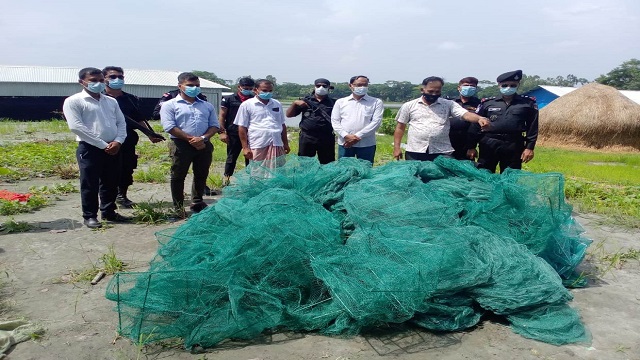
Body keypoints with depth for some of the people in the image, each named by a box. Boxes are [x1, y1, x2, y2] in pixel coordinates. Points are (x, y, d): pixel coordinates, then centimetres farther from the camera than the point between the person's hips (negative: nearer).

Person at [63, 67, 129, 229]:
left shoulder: (111, 101, 14)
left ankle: (109, 212, 26)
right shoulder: (73, 101, -4)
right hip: (89, 149, -5)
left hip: (113, 149, 6)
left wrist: (118, 141, -8)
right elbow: (76, 126, -14)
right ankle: (90, 216, 14)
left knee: (111, 183, 12)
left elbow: (121, 123, 12)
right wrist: (103, 144, -16)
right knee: (90, 185, 2)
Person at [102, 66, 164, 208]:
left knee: (127, 169, 9)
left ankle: (122, 195, 26)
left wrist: (150, 134, 0)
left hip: (128, 142, 4)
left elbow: (139, 119, 11)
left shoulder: (131, 99, 11)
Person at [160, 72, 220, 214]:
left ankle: (197, 204, 28)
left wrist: (203, 138, -11)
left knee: (201, 176, 12)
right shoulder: (170, 105, 1)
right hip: (181, 145, -4)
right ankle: (178, 208, 14)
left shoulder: (207, 106, 15)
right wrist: (190, 139, -15)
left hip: (204, 145, 4)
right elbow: (170, 127, -10)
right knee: (178, 177, 3)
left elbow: (214, 125, 9)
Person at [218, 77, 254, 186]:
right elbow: (222, 116, 2)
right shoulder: (228, 99, 2)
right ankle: (227, 177, 17)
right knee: (232, 157, 6)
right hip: (234, 134, -2)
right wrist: (222, 132, -6)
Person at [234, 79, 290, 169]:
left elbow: (282, 125, 21)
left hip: (277, 145, 4)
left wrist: (286, 144, 18)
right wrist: (245, 147, -7)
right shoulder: (247, 105, 1)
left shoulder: (277, 104, 15)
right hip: (257, 146, -4)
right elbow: (242, 127, -1)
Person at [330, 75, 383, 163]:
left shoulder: (376, 102, 6)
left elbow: (376, 122, -4)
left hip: (366, 144, -1)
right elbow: (335, 121, 5)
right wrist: (346, 136, -12)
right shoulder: (340, 102, 12)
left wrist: (358, 136, -13)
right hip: (345, 144, 2)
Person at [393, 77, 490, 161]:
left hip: (442, 153, 0)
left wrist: (479, 118, -28)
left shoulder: (449, 104, 6)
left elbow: (465, 114, -7)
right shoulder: (409, 106, 8)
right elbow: (400, 127, 12)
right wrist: (396, 147, 4)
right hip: (414, 153, 0)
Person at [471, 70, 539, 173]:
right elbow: (475, 126, 6)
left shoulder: (528, 103, 6)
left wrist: (529, 147, -2)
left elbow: (532, 128, 6)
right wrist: (472, 147, 2)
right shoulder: (487, 103, 6)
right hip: (489, 145, 0)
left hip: (514, 147, 0)